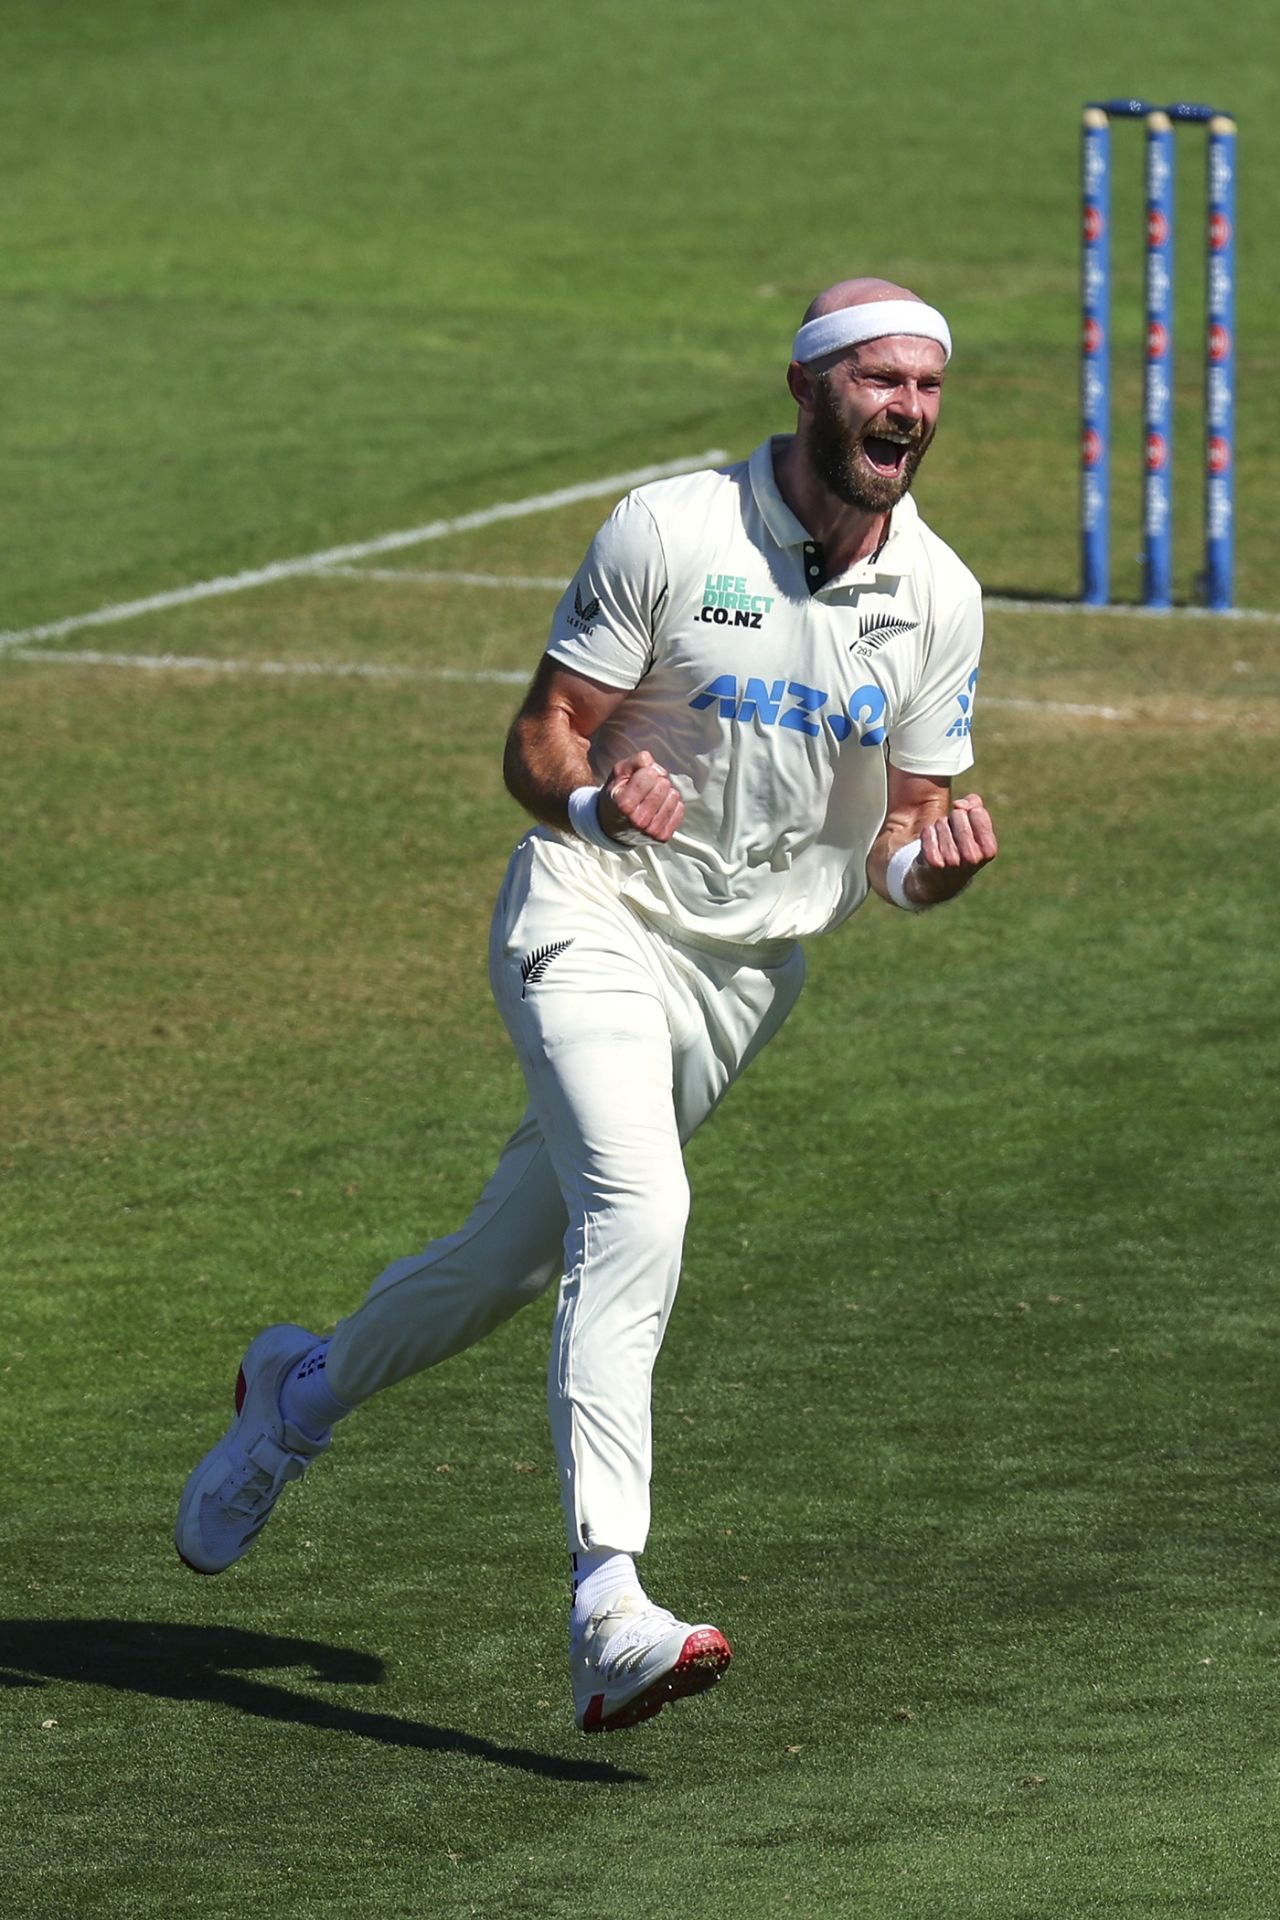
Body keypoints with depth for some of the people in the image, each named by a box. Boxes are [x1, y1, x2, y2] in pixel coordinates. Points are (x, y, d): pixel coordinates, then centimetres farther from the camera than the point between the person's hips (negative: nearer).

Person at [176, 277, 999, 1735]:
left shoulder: (940, 599, 0)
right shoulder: (669, 533, -13)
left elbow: (904, 840, 6)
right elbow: (539, 740, -9)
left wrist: (929, 863, -18)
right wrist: (594, 801, -31)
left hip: (749, 970, 5)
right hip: (595, 921, -5)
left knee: (519, 1254, 13)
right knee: (637, 1216, -27)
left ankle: (303, 1392, 44)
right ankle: (609, 1621, -34)